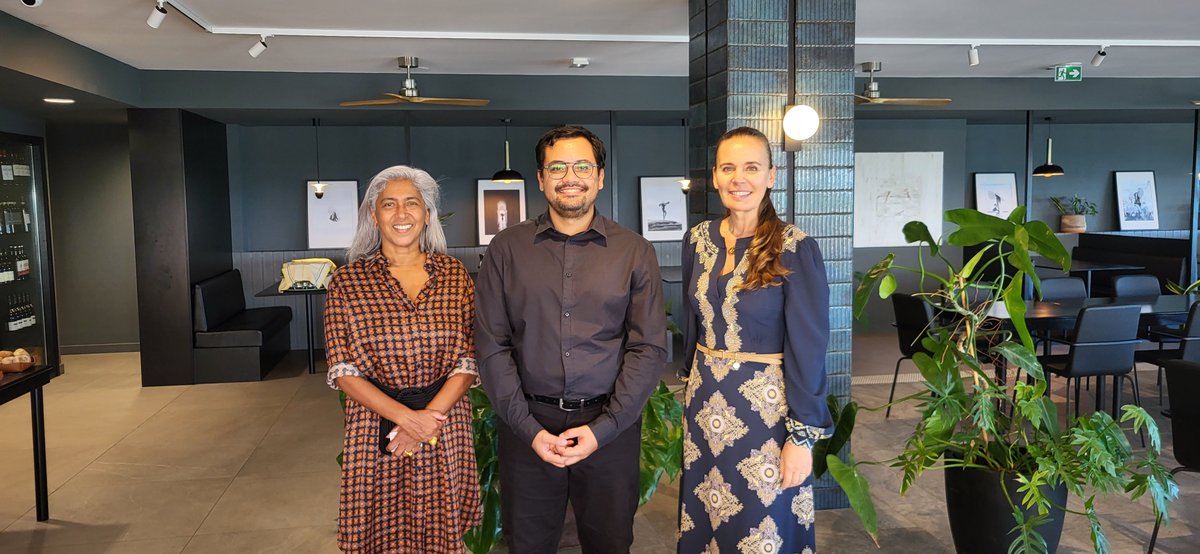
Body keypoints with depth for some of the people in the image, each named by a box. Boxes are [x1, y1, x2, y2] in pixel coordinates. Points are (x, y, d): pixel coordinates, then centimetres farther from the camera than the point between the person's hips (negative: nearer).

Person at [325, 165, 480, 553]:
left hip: (446, 428, 1)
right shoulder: (347, 282, -2)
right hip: (376, 427, -1)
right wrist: (405, 416, -16)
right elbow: (344, 372, -5)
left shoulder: (454, 274, 2)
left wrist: (429, 416, -14)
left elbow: (468, 362, -1)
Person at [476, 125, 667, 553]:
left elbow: (649, 348, -2)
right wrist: (529, 429, -9)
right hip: (527, 426, 0)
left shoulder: (634, 252, 1)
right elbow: (492, 346, -1)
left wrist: (602, 428, -10)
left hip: (610, 425, 0)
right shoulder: (506, 249, 1)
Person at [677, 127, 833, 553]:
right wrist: (694, 387, 16)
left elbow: (808, 346, -13)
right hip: (705, 402, 5)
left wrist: (803, 435, -14)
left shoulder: (795, 248, -13)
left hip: (767, 406, -4)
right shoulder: (698, 240, 2)